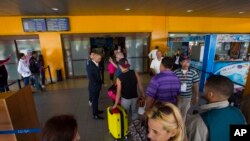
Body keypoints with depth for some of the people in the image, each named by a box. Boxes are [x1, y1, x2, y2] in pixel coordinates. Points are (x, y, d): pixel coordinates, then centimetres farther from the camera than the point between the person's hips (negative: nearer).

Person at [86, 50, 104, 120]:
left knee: (96, 100, 23)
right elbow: (91, 78, -23)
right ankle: (95, 115, 24)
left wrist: (100, 84, 6)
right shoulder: (90, 65, -24)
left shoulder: (96, 64, 1)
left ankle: (96, 111, 42)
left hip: (97, 86, 8)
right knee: (94, 100, 7)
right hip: (93, 87, -8)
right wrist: (97, 85, -16)